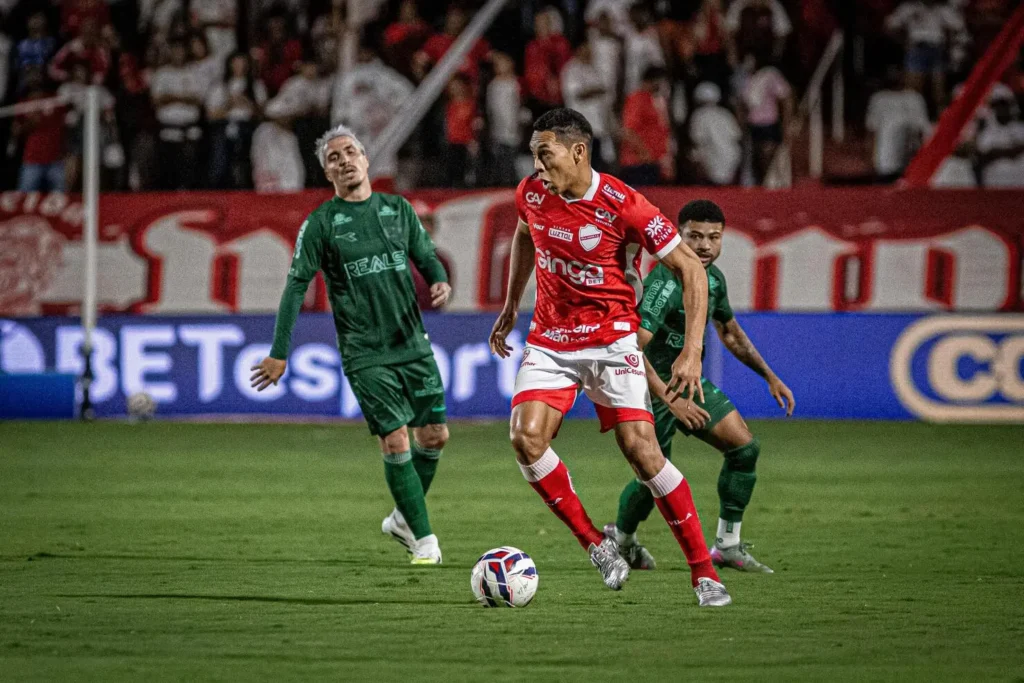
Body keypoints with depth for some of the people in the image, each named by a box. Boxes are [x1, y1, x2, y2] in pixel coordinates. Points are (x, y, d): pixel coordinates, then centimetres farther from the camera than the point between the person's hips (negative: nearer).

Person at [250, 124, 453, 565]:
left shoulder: (398, 209, 9)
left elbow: (426, 257, 15)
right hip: (365, 354, -4)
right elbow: (297, 285, -3)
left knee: (434, 436, 6)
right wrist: (279, 353, -7)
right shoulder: (321, 223, -3)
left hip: (414, 346, 4)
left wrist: (440, 282, -10)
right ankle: (425, 541, -1)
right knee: (396, 441, -11)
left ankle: (403, 519, 30)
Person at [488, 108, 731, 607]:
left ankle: (703, 572, -4)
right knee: (526, 439, -18)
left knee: (641, 450, -15)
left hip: (610, 339, -4)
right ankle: (595, 543, -1)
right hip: (548, 339, 4)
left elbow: (690, 267, -14)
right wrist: (510, 306, 25)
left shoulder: (622, 206, -19)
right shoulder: (532, 194, -4)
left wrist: (692, 352, -20)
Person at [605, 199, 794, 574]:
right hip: (655, 388, -8)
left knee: (744, 446, -2)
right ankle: (621, 539, 23)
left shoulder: (713, 278, 2)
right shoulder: (664, 283, -27)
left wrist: (770, 376, 17)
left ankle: (727, 545, 7)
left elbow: (730, 332, 21)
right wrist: (670, 400, -38)